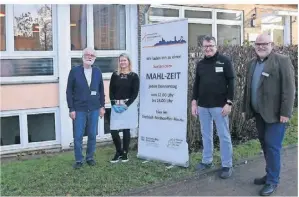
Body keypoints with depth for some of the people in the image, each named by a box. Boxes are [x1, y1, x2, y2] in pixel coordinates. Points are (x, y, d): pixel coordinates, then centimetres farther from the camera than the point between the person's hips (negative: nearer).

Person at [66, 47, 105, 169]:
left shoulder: (97, 72, 6)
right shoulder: (74, 71, -3)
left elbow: (101, 90, 12)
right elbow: (69, 91, -3)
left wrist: (102, 106, 6)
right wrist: (71, 109, -8)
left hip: (94, 109, 3)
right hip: (79, 110, -3)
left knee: (92, 135, 9)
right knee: (78, 136, 2)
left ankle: (90, 157, 24)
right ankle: (79, 160, 15)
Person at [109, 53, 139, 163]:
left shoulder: (134, 76, 1)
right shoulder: (115, 75, 9)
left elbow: (135, 93, -4)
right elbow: (111, 91, 6)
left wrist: (126, 104, -14)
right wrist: (114, 103, -7)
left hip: (129, 106, -2)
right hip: (116, 106, 2)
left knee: (126, 130, 3)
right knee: (113, 130, -2)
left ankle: (125, 153, 17)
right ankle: (119, 152, 18)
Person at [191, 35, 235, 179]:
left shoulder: (224, 61, -3)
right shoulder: (200, 64, 12)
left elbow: (231, 83, -6)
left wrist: (229, 103, -12)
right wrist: (194, 102, 9)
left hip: (219, 105, -5)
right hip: (203, 105, 5)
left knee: (224, 135, 1)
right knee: (206, 134, 12)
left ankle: (227, 165, 9)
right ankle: (207, 161, 25)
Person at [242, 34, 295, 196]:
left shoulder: (282, 61, -8)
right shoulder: (252, 63, 12)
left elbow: (289, 89, -13)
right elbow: (248, 87, 16)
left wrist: (285, 112, -18)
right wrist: (245, 108, 15)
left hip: (275, 114, -7)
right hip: (259, 113, 7)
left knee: (272, 146, -4)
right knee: (265, 145, 14)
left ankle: (272, 181, 8)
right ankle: (270, 174, 28)